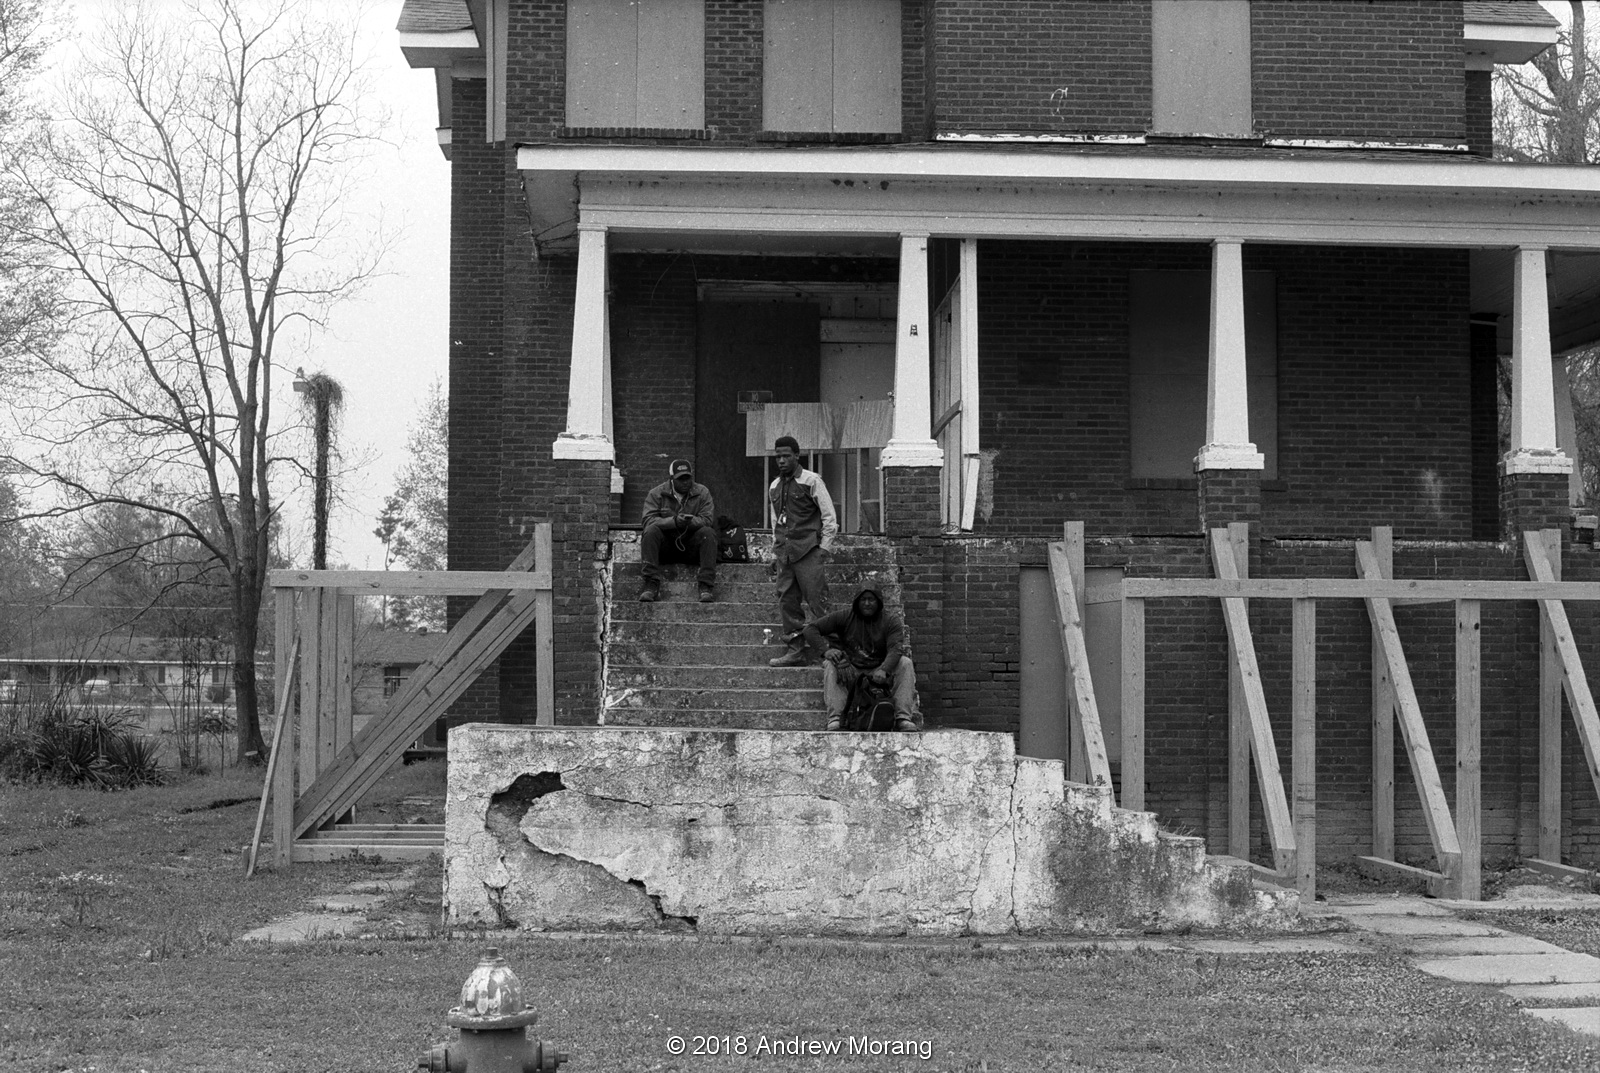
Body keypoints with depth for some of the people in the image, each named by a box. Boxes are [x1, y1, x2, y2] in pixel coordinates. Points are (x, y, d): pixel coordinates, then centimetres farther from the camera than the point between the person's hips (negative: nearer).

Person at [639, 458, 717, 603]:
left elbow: (707, 520, -9)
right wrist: (673, 521, -32)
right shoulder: (656, 493, -1)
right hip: (665, 547, 0)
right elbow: (649, 520, -15)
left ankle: (706, 585, -31)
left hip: (691, 547, 0)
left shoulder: (702, 492, 3)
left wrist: (689, 521, -31)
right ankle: (651, 584, -35)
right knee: (651, 531, -29)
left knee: (708, 533, -28)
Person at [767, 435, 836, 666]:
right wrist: (775, 553, 18)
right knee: (787, 602, 3)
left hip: (809, 551, -6)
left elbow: (829, 517, -3)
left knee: (817, 601, -9)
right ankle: (796, 651, 7)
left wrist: (824, 548, -9)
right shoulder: (774, 487, 17)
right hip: (785, 553, 6)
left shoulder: (811, 482, -2)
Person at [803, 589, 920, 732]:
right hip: (851, 670, 0)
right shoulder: (845, 617, -1)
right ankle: (835, 718, -37)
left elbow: (895, 648, -18)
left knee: (905, 663, -25)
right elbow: (811, 628, -2)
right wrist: (826, 650, -21)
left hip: (878, 671, 0)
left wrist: (883, 670, -38)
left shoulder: (891, 620, -3)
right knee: (829, 665, -28)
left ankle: (903, 718, -32)